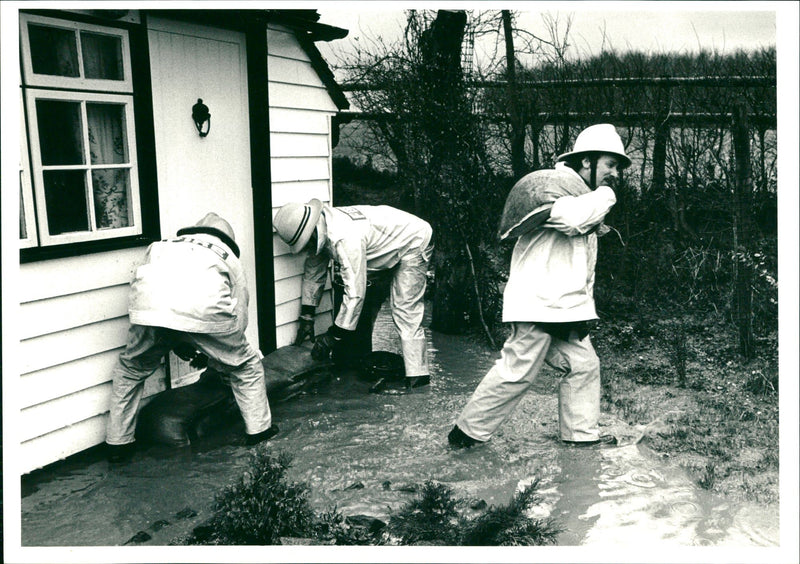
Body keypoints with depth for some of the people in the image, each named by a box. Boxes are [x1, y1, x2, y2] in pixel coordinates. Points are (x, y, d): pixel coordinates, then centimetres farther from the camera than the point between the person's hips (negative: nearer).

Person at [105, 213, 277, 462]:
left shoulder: (160, 247, 40)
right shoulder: (229, 258, 34)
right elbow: (239, 318, 34)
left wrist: (178, 345, 42)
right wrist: (211, 356, 48)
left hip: (149, 308, 2)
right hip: (204, 308, -2)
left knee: (129, 370, 30)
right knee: (246, 365, 24)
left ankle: (118, 443, 33)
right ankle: (258, 429, 28)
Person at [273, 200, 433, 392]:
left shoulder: (345, 239, -39)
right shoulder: (320, 233, -9)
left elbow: (355, 293, -37)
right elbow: (313, 272, 4)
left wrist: (334, 335, -29)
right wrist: (306, 317, 3)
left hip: (414, 243, -10)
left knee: (405, 310, -17)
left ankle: (417, 374, -11)